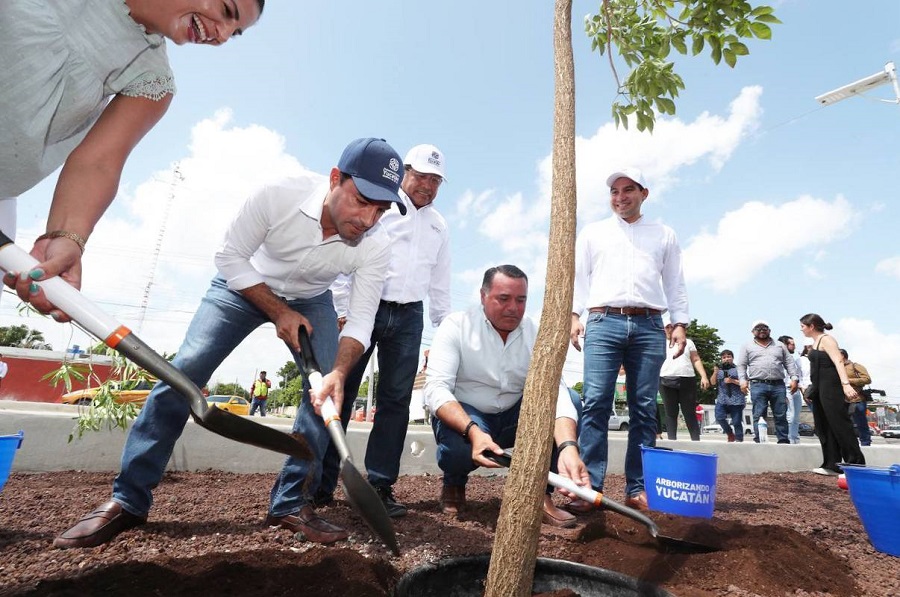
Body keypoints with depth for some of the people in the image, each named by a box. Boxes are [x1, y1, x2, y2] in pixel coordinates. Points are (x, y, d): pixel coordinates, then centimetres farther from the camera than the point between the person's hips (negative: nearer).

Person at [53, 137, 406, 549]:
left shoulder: (375, 246, -28)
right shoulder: (277, 197, -34)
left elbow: (361, 320, -26)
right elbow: (230, 258, -19)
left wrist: (338, 372, -43)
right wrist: (279, 312, -22)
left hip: (311, 301, 2)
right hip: (245, 285, -1)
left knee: (329, 390, -15)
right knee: (183, 372, -13)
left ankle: (290, 503, -2)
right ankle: (127, 500, 2)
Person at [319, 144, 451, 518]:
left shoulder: (439, 225, 19)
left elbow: (440, 281, 21)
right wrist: (341, 311, -12)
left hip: (409, 317, 4)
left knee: (396, 401, 2)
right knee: (340, 392, -3)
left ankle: (380, 486, 11)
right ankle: (320, 483, 7)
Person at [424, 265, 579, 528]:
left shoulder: (536, 334, -9)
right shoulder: (456, 326, -15)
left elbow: (556, 391, -22)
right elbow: (436, 388, -25)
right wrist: (473, 430, -43)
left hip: (513, 419, 3)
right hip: (462, 416, -3)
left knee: (570, 398, -18)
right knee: (460, 446, -37)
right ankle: (454, 483, 2)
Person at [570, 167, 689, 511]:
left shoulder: (664, 235, 21)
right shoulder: (593, 232, 19)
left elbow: (675, 284, 18)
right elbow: (577, 276, 11)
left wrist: (680, 324, 7)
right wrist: (573, 315, -1)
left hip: (649, 326, 2)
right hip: (603, 322, -1)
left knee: (644, 408, 1)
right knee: (596, 404, -10)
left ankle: (637, 488, 8)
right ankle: (590, 484, -6)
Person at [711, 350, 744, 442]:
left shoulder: (738, 369, 5)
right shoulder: (719, 370, 16)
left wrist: (733, 381, -14)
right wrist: (715, 372, -6)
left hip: (736, 400, -3)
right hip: (722, 399, 3)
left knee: (736, 422, -2)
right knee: (719, 417, -13)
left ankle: (739, 440, 8)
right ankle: (730, 433, 10)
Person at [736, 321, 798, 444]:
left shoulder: (780, 345, 18)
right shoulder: (747, 347, 11)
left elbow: (789, 363, 13)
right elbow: (741, 365, 5)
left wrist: (794, 378, 0)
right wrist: (743, 380, -8)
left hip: (778, 385, 2)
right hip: (758, 385, -2)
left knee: (781, 416, 3)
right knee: (759, 415, -3)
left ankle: (784, 441, 9)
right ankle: (759, 441, 0)